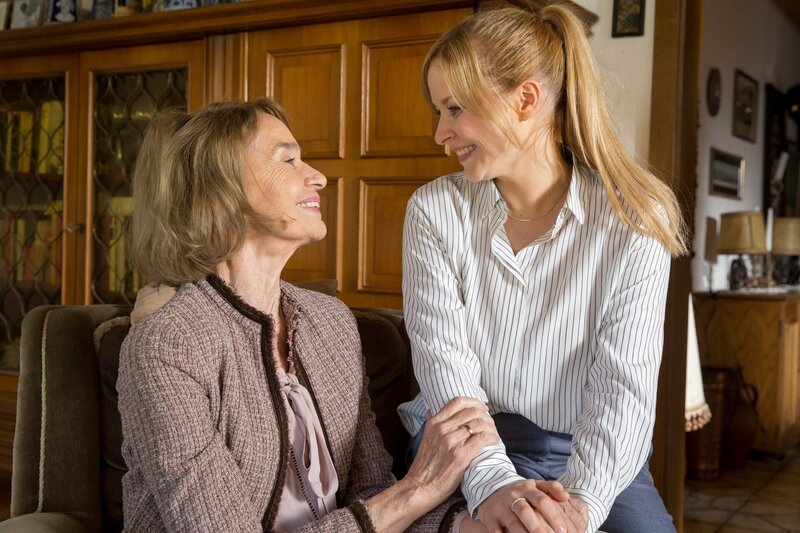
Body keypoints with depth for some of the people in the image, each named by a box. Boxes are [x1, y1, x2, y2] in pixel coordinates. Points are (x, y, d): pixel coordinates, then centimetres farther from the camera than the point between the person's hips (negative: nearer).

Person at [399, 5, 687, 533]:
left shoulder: (636, 219, -6)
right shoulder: (434, 210, -3)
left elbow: (624, 381, -12)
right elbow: (443, 362, -11)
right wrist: (492, 482, -26)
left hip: (596, 458, 1)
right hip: (468, 455, 0)